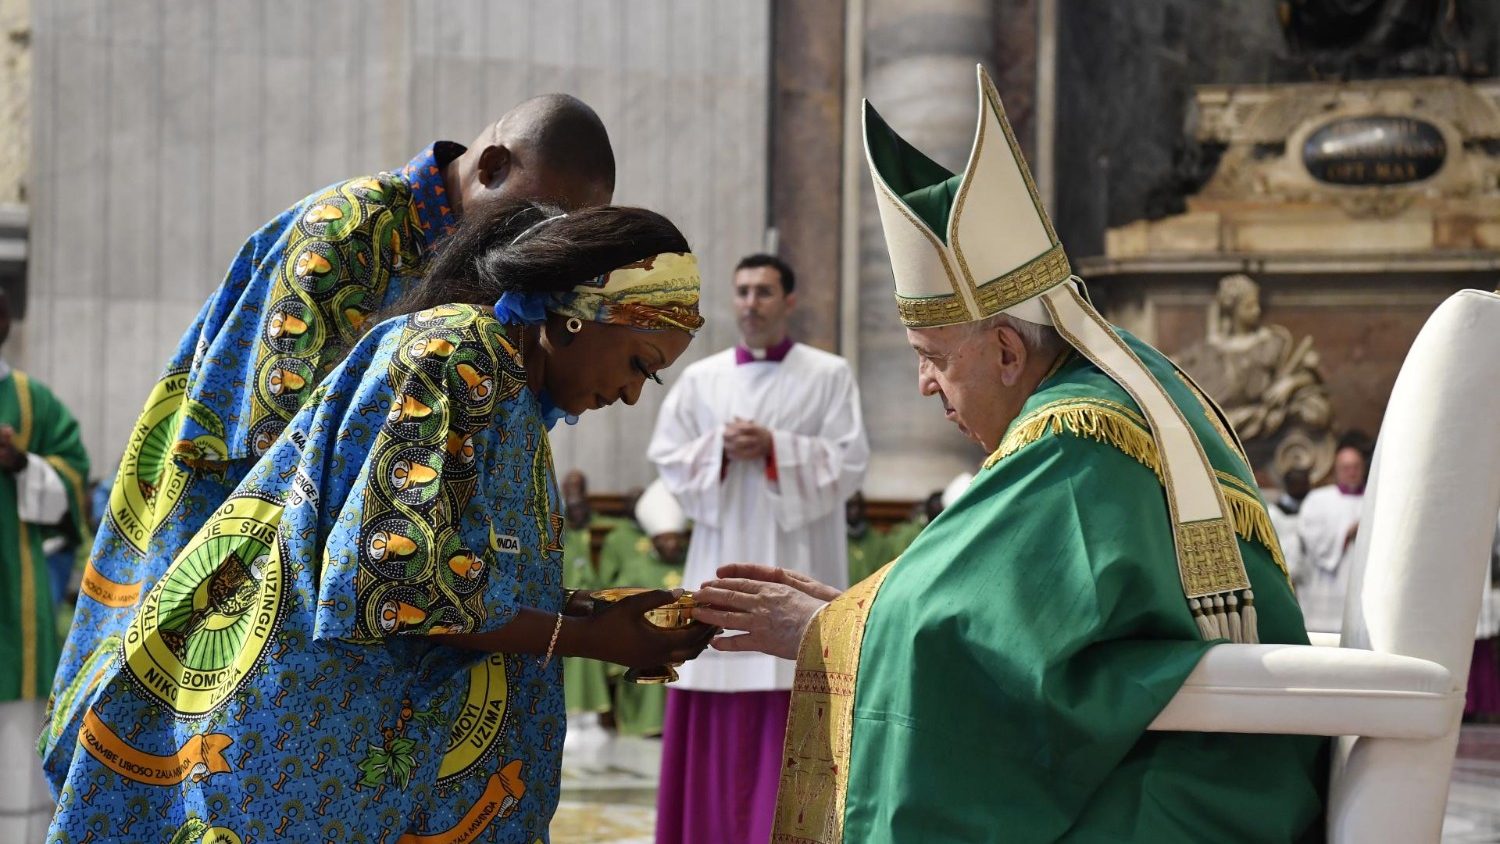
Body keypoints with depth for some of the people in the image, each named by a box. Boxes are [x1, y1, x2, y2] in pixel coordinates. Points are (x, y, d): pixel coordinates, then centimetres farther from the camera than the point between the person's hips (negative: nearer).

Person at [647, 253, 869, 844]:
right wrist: (719, 449, -10)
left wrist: (775, 449, -14)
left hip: (795, 558, -3)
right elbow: (666, 456, 7)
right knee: (717, 709, 1)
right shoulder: (701, 379, 10)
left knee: (790, 700, -6)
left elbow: (850, 461, -4)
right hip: (722, 559, 3)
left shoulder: (829, 375, 3)